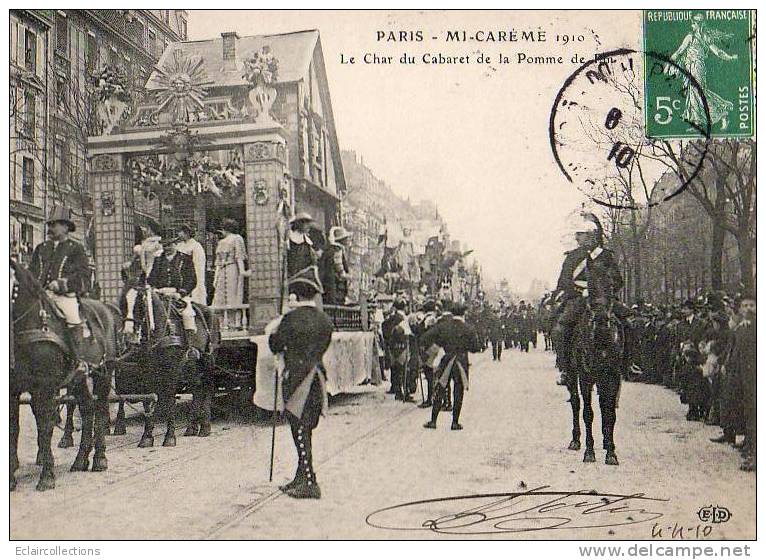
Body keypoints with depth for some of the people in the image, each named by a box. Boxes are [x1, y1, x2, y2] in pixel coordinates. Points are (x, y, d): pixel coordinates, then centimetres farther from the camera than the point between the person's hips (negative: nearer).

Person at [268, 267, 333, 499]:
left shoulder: (292, 318, -13)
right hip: (317, 377, 6)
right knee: (305, 432, 13)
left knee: (299, 431, -2)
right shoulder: (325, 320, 6)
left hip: (297, 378, -6)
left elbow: (275, 347, -4)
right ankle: (301, 478, 21)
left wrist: (273, 330, 14)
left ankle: (309, 483, -2)